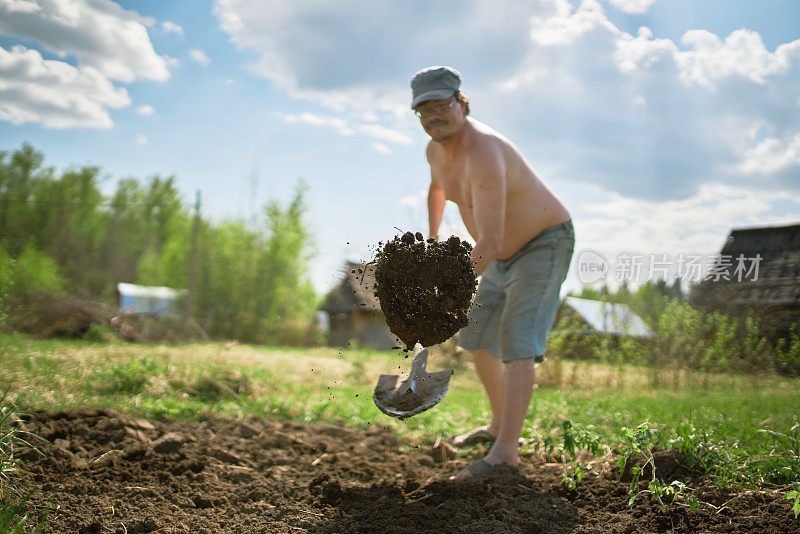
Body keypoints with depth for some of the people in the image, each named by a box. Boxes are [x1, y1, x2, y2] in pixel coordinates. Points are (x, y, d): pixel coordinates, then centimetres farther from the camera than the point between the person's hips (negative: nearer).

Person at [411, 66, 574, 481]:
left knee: (517, 342, -22)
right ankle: (500, 424, 31)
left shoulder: (483, 154, -33)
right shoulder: (436, 150, -3)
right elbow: (438, 188, 24)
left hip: (545, 247, -9)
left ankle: (505, 451, -23)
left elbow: (489, 242, -42)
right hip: (506, 255, 10)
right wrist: (432, 241, 18)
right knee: (476, 339, 15)